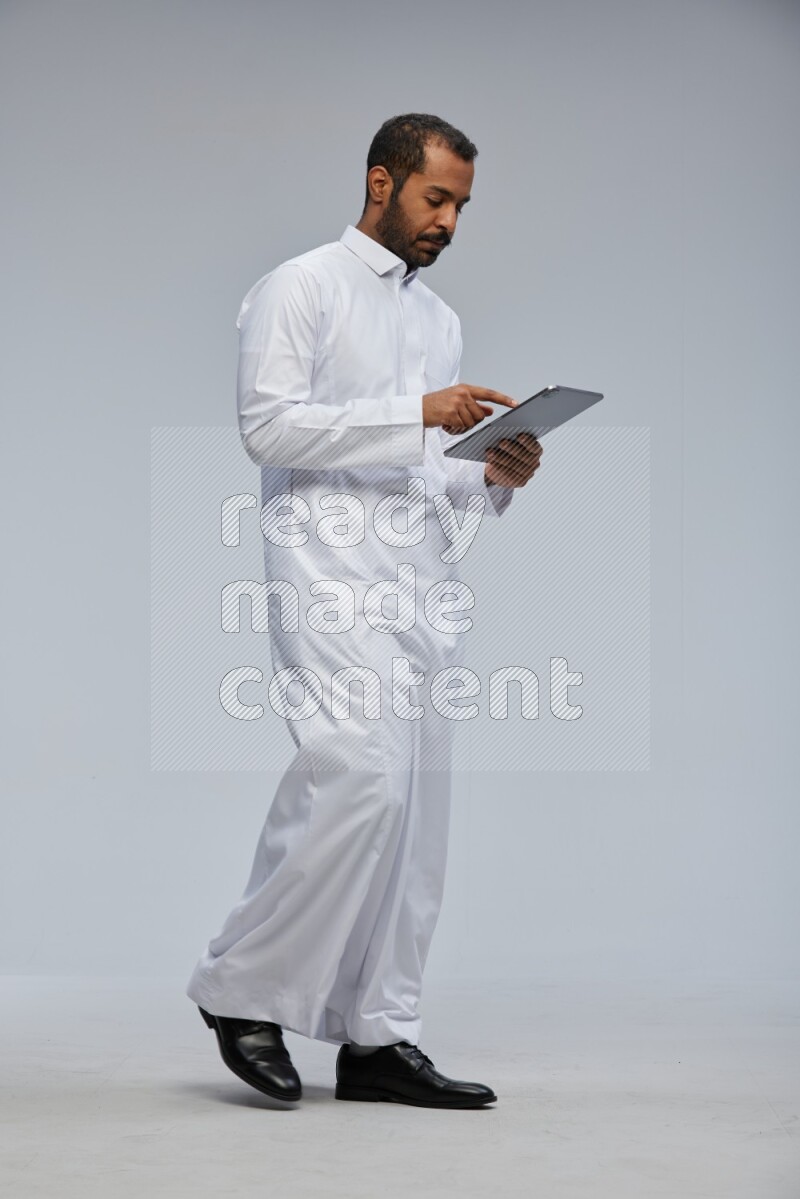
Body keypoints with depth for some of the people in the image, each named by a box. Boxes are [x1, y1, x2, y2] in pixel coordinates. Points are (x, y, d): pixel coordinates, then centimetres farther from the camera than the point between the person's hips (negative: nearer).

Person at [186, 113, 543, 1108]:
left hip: (422, 577, 8)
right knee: (358, 777, -21)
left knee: (416, 804, 2)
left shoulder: (439, 320, 24)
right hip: (329, 569, -7)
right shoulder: (300, 289, 3)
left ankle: (378, 1036, 6)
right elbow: (268, 424, -10)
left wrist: (494, 474, 4)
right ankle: (245, 988, -6)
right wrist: (416, 415, -15)